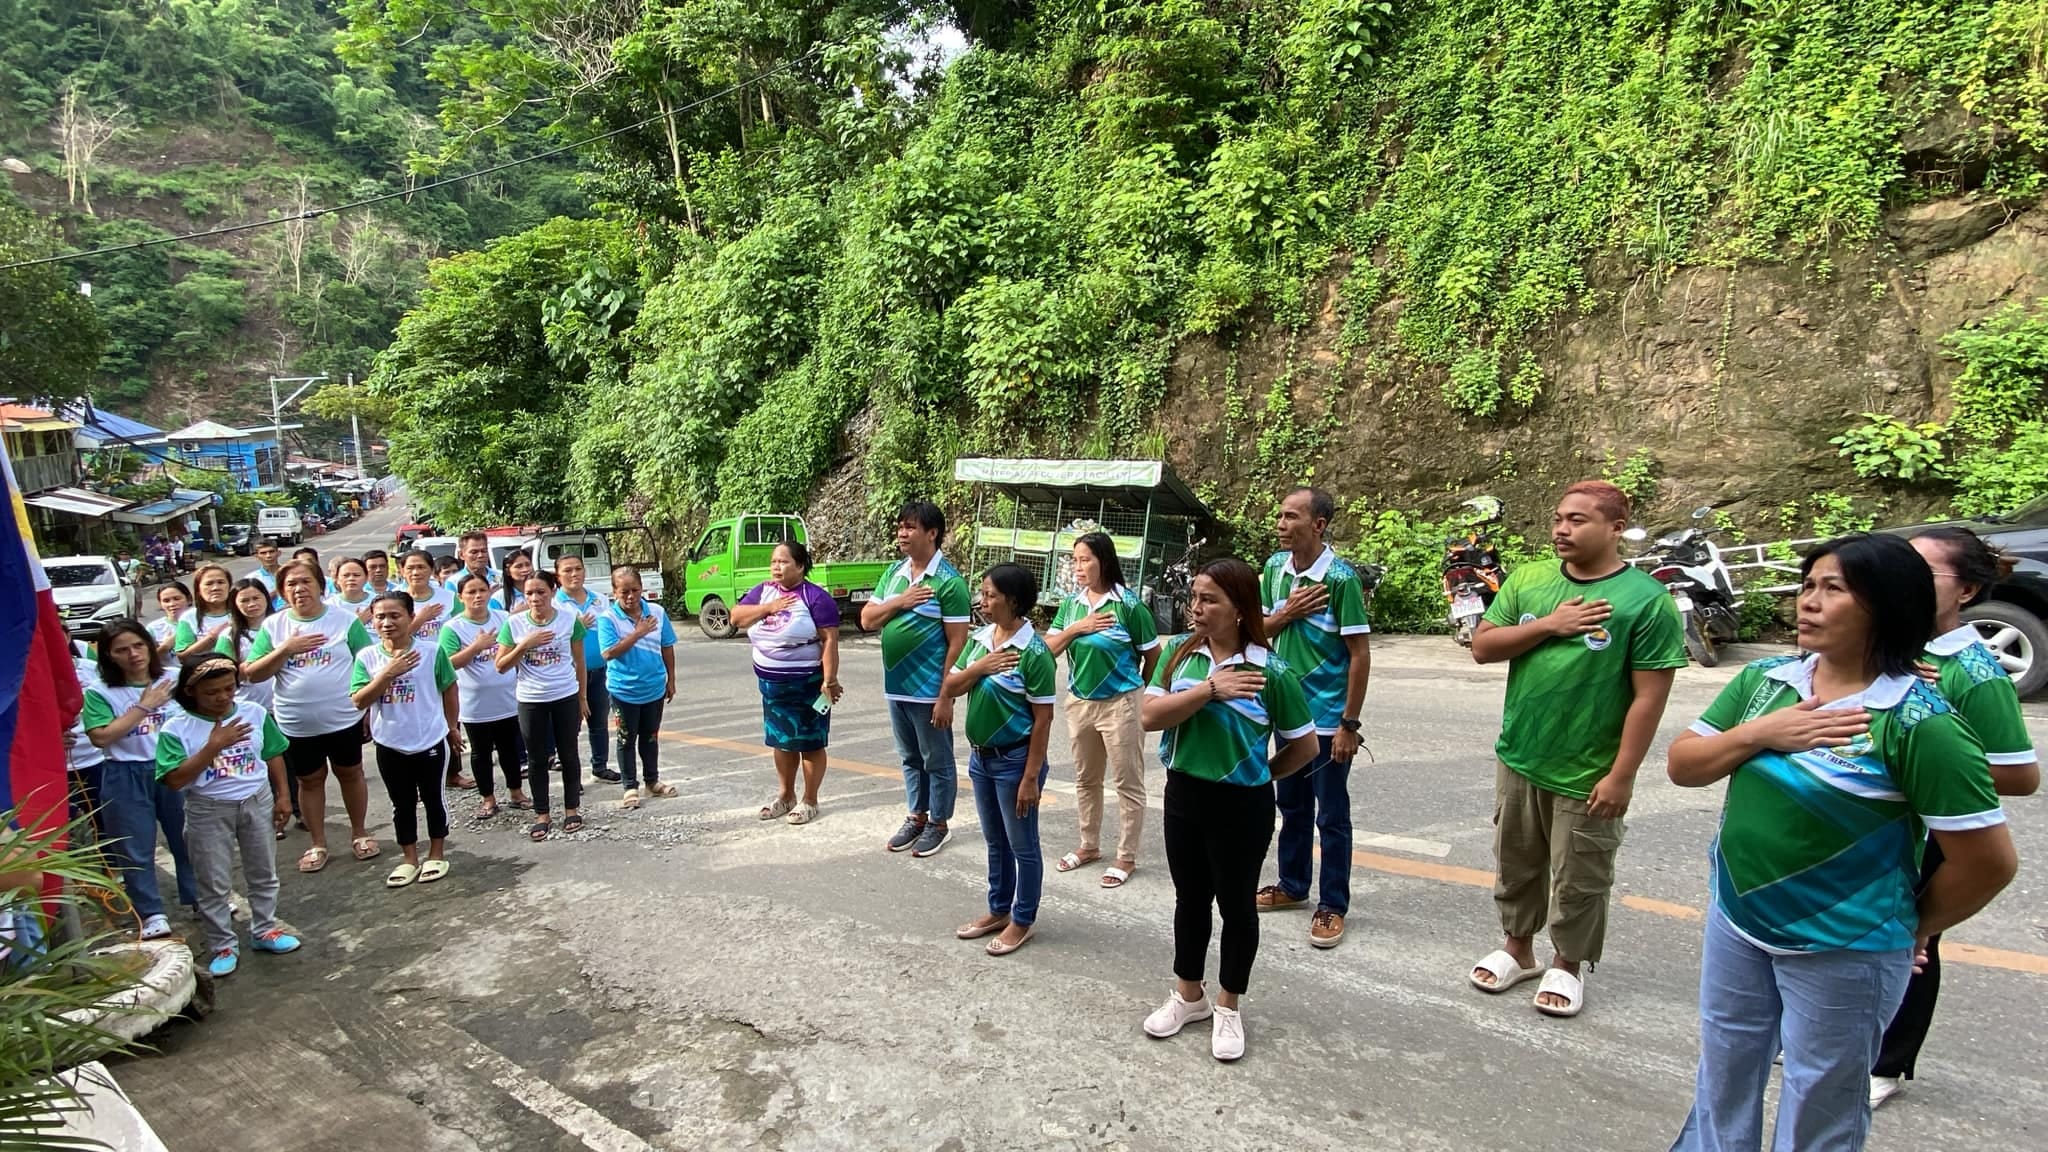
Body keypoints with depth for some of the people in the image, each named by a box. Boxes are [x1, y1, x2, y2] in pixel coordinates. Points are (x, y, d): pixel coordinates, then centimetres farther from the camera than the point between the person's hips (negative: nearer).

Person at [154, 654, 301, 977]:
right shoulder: (177, 728, -15)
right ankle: (222, 946, 23)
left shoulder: (255, 713, -6)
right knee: (214, 884, 8)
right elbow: (174, 781, -22)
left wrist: (282, 797, 4)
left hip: (257, 802, 3)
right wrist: (212, 747, -29)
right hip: (208, 811, -3)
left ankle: (264, 930, 34)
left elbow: (273, 756, 5)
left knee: (263, 873, 17)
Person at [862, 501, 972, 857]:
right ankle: (916, 817, 33)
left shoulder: (949, 581, -14)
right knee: (910, 759, 19)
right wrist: (900, 602, -12)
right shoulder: (893, 572, 7)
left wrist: (946, 697, -18)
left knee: (937, 762, 9)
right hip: (896, 687, 7)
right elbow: (867, 620, 6)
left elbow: (957, 644, -15)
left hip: (928, 691, -7)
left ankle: (938, 824, 23)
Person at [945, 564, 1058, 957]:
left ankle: (1024, 919, 25)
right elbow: (950, 688, 3)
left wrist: (1031, 777, -17)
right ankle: (999, 910, 36)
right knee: (995, 842, 21)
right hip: (981, 756, 7)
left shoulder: (1033, 652, -18)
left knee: (1022, 846, 9)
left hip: (1014, 760, -7)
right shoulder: (979, 639, 2)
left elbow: (1043, 719, -17)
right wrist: (980, 666, -16)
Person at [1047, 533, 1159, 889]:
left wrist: (1142, 694, 5)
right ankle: (1089, 845, 34)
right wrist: (1075, 628, -14)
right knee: (1085, 779, 18)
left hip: (1120, 703, -6)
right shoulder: (1071, 603, 3)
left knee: (1127, 782, 5)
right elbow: (1049, 648, 0)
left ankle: (1126, 857, 16)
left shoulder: (1128, 604, -13)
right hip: (1078, 701, 6)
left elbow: (1153, 655, -5)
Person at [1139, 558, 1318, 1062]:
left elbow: (1306, 745, -5)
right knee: (1190, 898, 18)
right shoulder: (1178, 653, -4)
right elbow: (1149, 716, -14)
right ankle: (1188, 996, 36)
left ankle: (1228, 1008, 31)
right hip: (1184, 795, 4)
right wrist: (1209, 689, -23)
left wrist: (1262, 775, 6)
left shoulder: (1271, 671, -15)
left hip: (1242, 806, -3)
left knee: (1237, 904, 12)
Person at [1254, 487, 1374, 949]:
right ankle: (1292, 885, 34)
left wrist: (1349, 724, -16)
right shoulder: (1275, 567, 2)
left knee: (1331, 815, 5)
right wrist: (1288, 612, -12)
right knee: (1292, 806, 19)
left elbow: (1360, 654, -15)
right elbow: (1260, 629, 10)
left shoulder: (1341, 577, -16)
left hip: (1328, 717, -6)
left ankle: (1333, 905, 18)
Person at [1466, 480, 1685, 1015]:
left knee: (1578, 880, 13)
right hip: (1518, 760, 5)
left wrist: (1621, 775, -15)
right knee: (1516, 865, 20)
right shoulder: (1527, 580, 1)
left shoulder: (1647, 600, -14)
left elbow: (1649, 696, -14)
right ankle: (1517, 947, 40)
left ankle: (1566, 963, 34)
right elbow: (1481, 648, -1)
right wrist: (1548, 625, -15)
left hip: (1587, 776, -4)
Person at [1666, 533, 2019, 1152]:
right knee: (1722, 1086, 22)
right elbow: (1682, 765, -1)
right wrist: (1758, 734, -17)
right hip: (1735, 923, 5)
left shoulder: (1920, 723, -19)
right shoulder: (1763, 680, -3)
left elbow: (1990, 861, -16)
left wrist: (1912, 928, -3)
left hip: (1842, 954, -4)